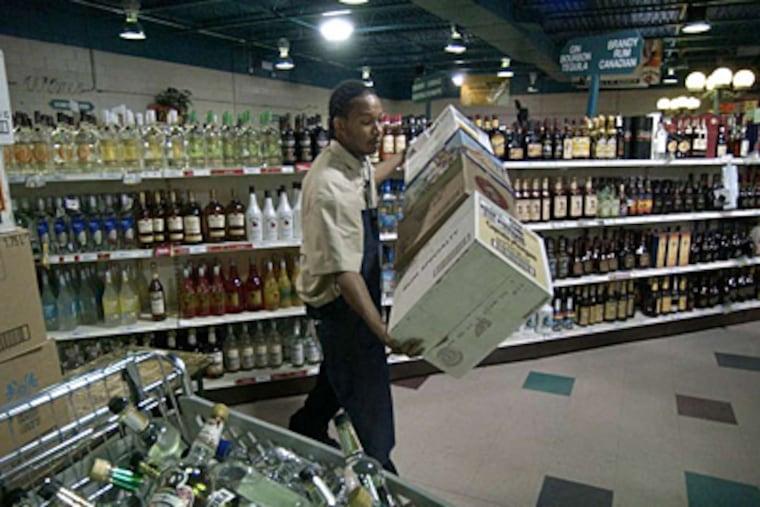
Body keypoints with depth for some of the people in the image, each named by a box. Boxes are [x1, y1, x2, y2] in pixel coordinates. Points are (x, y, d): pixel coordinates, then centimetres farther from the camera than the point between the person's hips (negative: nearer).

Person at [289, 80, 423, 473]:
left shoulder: (353, 162, -1)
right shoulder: (331, 188, -32)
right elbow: (344, 272, -36)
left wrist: (402, 158, 34)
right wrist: (384, 332, -41)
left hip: (355, 293, 10)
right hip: (341, 302, -10)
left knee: (340, 370, 30)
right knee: (368, 399, 6)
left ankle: (307, 426, 53)